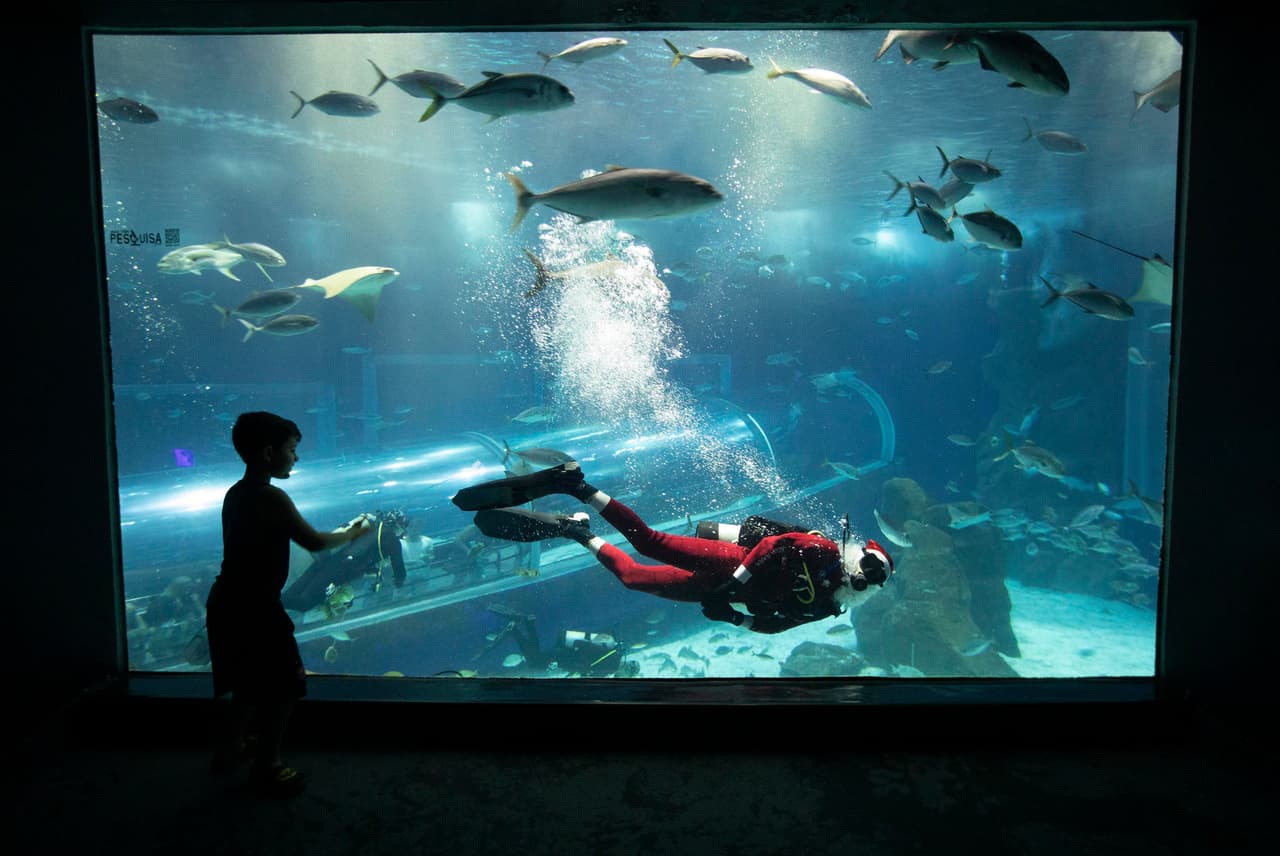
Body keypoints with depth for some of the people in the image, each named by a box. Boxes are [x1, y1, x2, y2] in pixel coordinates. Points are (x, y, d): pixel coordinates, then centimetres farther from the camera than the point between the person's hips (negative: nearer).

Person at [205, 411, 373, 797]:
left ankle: (232, 748, 39)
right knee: (285, 687, 6)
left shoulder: (236, 494, 8)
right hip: (254, 608, -9)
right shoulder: (272, 498, -19)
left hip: (229, 603, 9)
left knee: (252, 682, 25)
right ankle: (267, 765, 16)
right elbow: (314, 542, -15)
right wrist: (352, 533, 2)